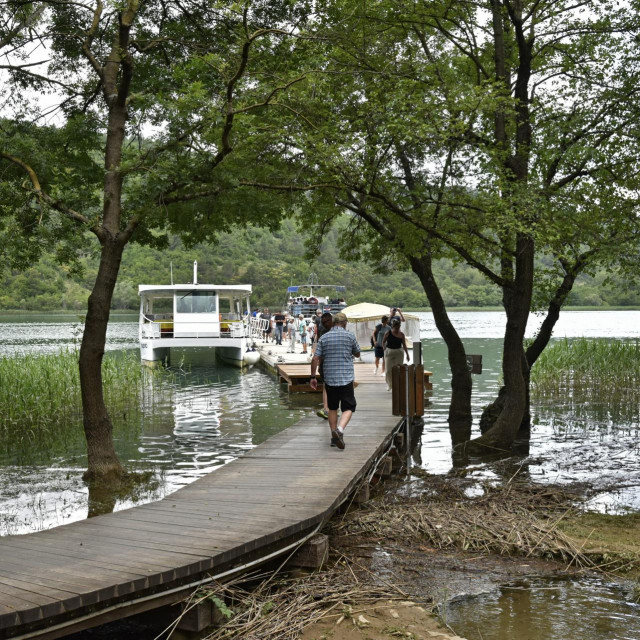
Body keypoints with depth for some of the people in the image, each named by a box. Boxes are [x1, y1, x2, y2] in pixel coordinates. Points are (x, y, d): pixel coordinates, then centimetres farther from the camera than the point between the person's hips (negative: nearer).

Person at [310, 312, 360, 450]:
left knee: (333, 408, 16)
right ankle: (339, 429, -23)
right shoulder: (350, 336, -2)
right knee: (348, 408, 2)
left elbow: (315, 359, -1)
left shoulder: (324, 338, 3)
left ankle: (334, 437, 17)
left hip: (329, 378, 3)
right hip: (346, 378, -3)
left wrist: (313, 377, 5)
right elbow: (357, 354, 12)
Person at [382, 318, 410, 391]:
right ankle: (389, 384, 22)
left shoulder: (401, 334, -3)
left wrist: (407, 354, 0)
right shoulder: (388, 333, -6)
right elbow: (383, 342, 8)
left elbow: (404, 345, 2)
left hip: (399, 352, 1)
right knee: (388, 370, 0)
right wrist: (385, 349, 1)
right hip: (389, 352, 0)